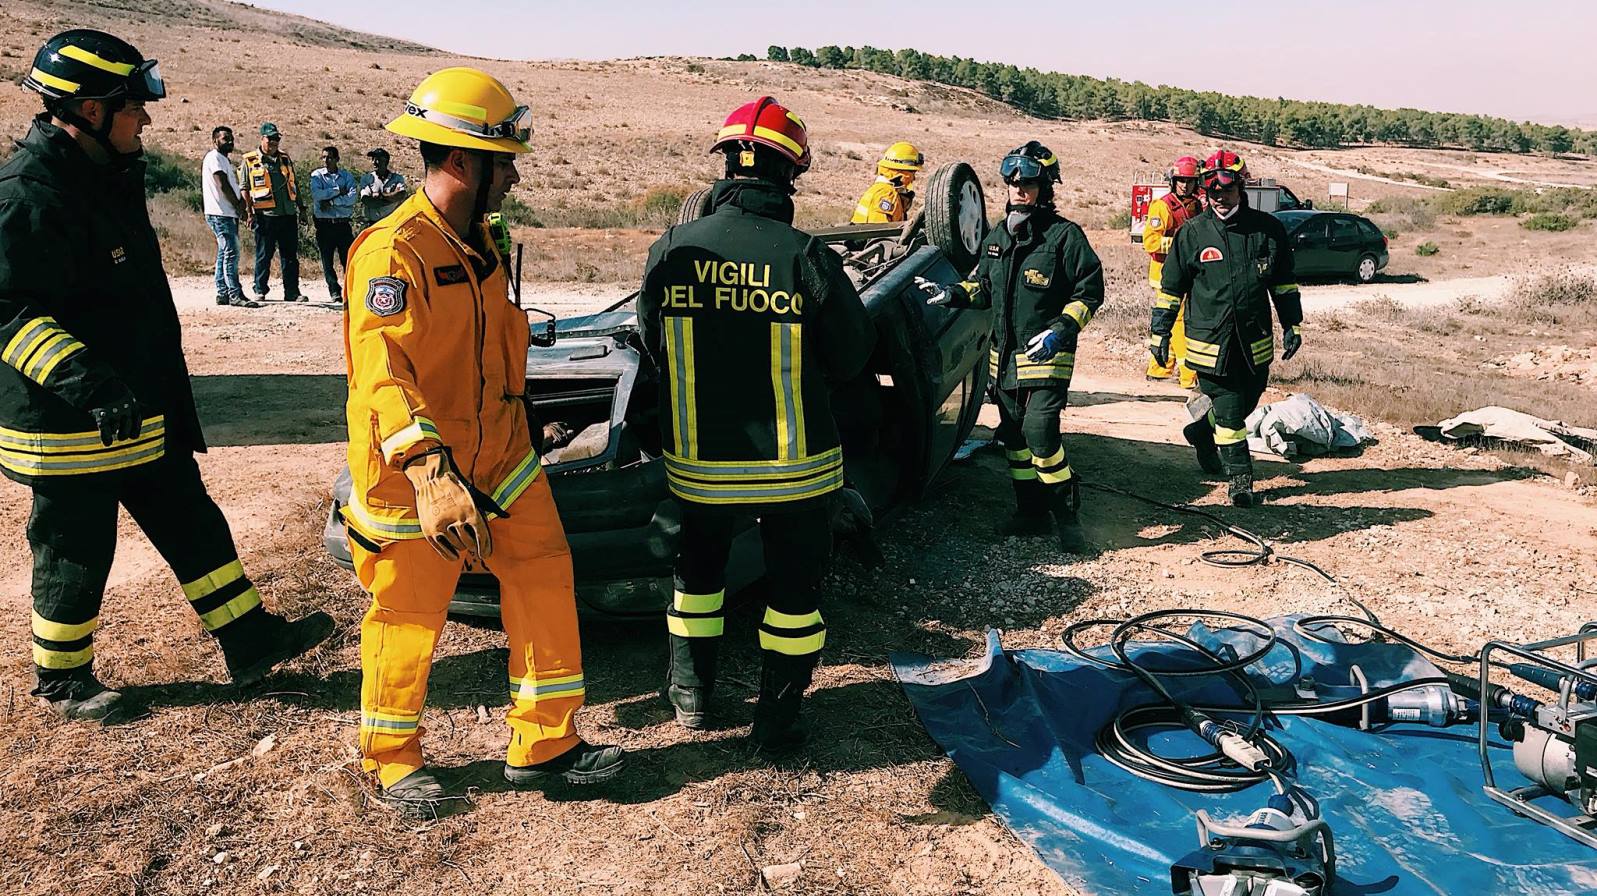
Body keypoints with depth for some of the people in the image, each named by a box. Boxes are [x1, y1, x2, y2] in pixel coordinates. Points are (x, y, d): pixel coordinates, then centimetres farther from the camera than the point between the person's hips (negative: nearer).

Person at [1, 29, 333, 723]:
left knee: (191, 521, 13)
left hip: (141, 410, 9)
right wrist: (86, 382, -37)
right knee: (77, 553, 6)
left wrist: (165, 392, 27)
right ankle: (62, 682, 26)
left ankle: (250, 640, 22)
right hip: (67, 424, -9)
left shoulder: (108, 177, 11)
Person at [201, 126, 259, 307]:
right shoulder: (214, 157, -8)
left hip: (227, 214, 10)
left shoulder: (223, 159, 23)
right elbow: (222, 185, -16)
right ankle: (235, 295, -17)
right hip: (220, 214, -10)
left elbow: (230, 185, 18)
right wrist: (238, 204, -6)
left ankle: (222, 294, 15)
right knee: (231, 253, -14)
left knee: (224, 254, 11)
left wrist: (238, 204, 0)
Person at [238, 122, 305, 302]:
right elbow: (244, 188, 0)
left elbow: (294, 185, 23)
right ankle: (260, 291, 10)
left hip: (288, 214, 4)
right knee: (263, 255, 2)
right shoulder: (249, 161, 2)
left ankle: (292, 292, 8)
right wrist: (249, 212, -8)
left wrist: (301, 206, 17)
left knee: (290, 255, 4)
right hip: (265, 215, -4)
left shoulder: (285, 159, 16)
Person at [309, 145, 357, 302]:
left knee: (348, 259, -3)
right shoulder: (317, 175, 7)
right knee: (327, 260, 1)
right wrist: (339, 191, -7)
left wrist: (331, 201, -12)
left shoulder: (346, 175, 9)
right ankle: (335, 292, 6)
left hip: (343, 223, 0)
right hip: (325, 223, 0)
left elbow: (354, 197, -7)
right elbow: (317, 194, -12)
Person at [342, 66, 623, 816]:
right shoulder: (395, 251, -22)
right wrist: (430, 472, -41)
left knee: (545, 582, 7)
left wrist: (513, 430, 26)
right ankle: (392, 761, 31)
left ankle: (544, 744, 21)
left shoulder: (477, 243, 8)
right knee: (409, 618, 7)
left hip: (497, 460, 8)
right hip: (412, 478, -8)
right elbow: (382, 373, -31)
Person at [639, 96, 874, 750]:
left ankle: (690, 695, 36)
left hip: (698, 462, 3)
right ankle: (777, 719, 23)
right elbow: (851, 357, -5)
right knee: (794, 586, 15)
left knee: (698, 571, 25)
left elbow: (651, 341, 5)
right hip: (796, 464, -2)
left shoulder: (671, 250, -9)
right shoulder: (806, 257, -15)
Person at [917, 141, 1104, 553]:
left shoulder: (1063, 235, -8)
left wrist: (1060, 330, -19)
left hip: (1046, 355, -7)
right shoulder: (998, 236, 12)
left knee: (1040, 433, -17)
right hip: (1004, 356, 7)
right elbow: (983, 285, 22)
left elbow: (1090, 291, -7)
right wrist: (951, 294, 4)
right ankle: (1031, 512, 24)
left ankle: (1067, 514, 0)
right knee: (1014, 435, 11)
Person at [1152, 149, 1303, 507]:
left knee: (1246, 402, 18)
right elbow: (1170, 287, 2)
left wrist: (1292, 325, 10)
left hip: (1255, 342, 3)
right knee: (1229, 413, -2)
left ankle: (1202, 432, 44)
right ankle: (1239, 477, 10)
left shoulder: (1267, 229, 1)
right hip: (1210, 342, -3)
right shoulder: (1192, 233, -4)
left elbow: (1284, 282, 12)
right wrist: (1160, 334, 2)